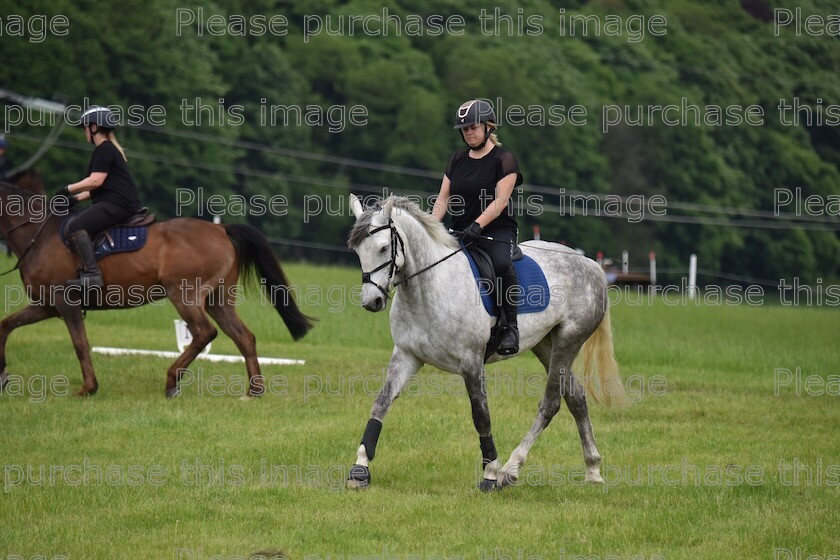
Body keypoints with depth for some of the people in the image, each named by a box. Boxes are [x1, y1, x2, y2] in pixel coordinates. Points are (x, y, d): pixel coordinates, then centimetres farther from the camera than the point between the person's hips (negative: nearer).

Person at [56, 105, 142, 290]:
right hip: (115, 204, 11)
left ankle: (91, 275, -32)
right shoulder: (110, 149, 25)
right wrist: (77, 198, 20)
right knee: (75, 223, 16)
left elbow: (96, 181, -18)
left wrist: (69, 190, -7)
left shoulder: (103, 150, -8)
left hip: (117, 204, -11)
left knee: (75, 226, -23)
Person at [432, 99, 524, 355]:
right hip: (461, 232, 6)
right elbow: (443, 197, 12)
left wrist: (478, 225, -25)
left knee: (501, 263, -36)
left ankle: (511, 326, -25)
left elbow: (501, 200, -12)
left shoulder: (503, 159, -2)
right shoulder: (457, 159, 15)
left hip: (497, 230, -6)